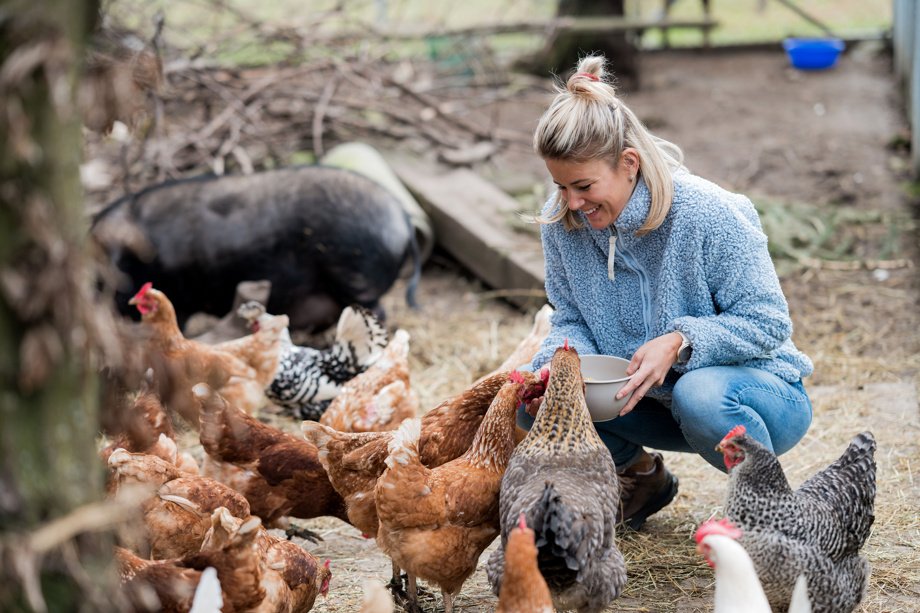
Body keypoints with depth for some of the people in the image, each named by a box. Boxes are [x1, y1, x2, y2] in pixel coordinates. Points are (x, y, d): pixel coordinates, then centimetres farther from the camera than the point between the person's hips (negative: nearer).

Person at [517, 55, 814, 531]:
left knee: (699, 396, -40)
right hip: (652, 397, 5)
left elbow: (767, 321, -20)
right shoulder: (562, 221, -10)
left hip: (763, 388, -5)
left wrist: (681, 342, -36)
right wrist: (558, 363, -24)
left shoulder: (708, 214, -25)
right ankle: (641, 475, 13)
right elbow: (573, 321, -1)